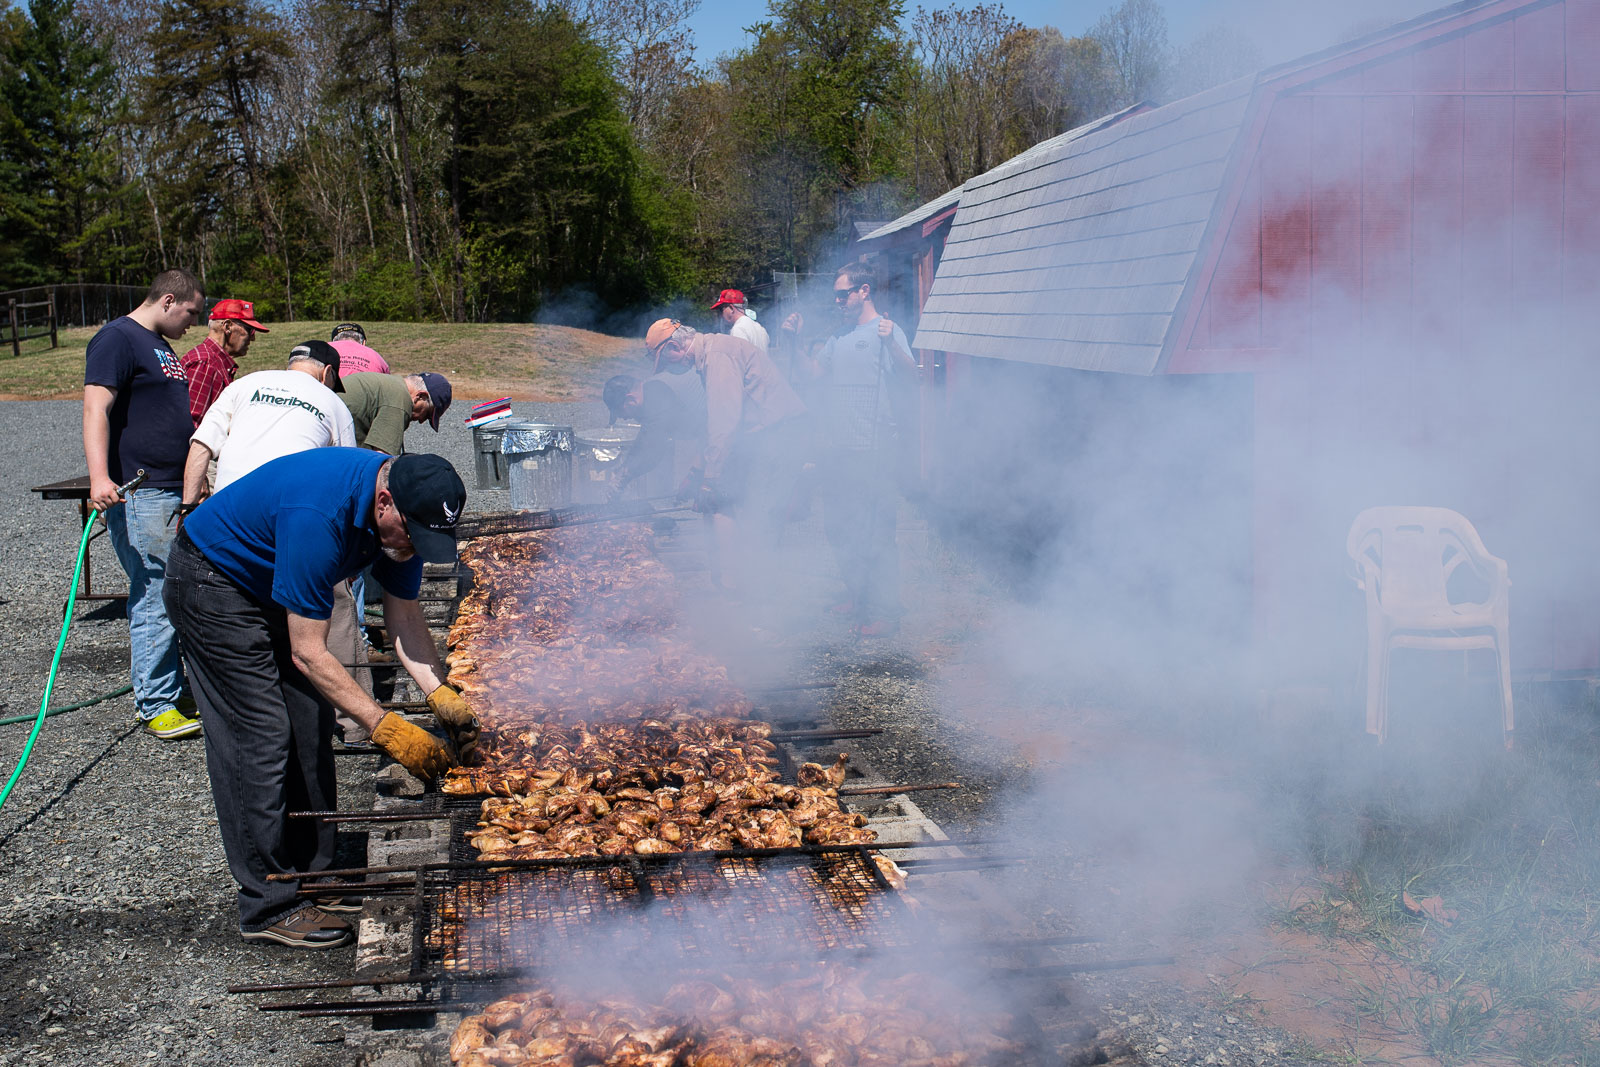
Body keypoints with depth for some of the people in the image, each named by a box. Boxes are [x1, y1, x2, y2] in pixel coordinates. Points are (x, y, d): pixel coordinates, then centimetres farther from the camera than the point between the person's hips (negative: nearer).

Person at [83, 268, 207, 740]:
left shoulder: (161, 346, 21)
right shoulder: (117, 339, -8)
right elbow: (95, 408, -19)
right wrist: (99, 476, -31)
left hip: (176, 492, 10)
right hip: (138, 494, -10)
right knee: (155, 598, -8)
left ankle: (173, 690, 22)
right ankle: (155, 705, -1)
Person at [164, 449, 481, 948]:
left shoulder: (405, 512, -14)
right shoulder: (318, 513, -38)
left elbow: (405, 617, -6)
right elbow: (308, 653, -33)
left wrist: (443, 697, -20)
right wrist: (384, 726, -34)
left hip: (271, 587, 9)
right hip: (212, 584, -8)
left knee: (310, 728, 6)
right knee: (260, 738, -11)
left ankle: (311, 878, 16)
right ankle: (269, 906, -2)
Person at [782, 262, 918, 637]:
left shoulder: (887, 331, -7)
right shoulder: (840, 338, 18)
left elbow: (909, 376, -21)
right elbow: (814, 370, 25)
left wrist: (890, 343, -37)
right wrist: (793, 341, 12)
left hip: (870, 450, -9)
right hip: (836, 448, 9)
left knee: (874, 533, -6)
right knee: (838, 528, 17)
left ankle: (884, 613, 1)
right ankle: (856, 597, 32)